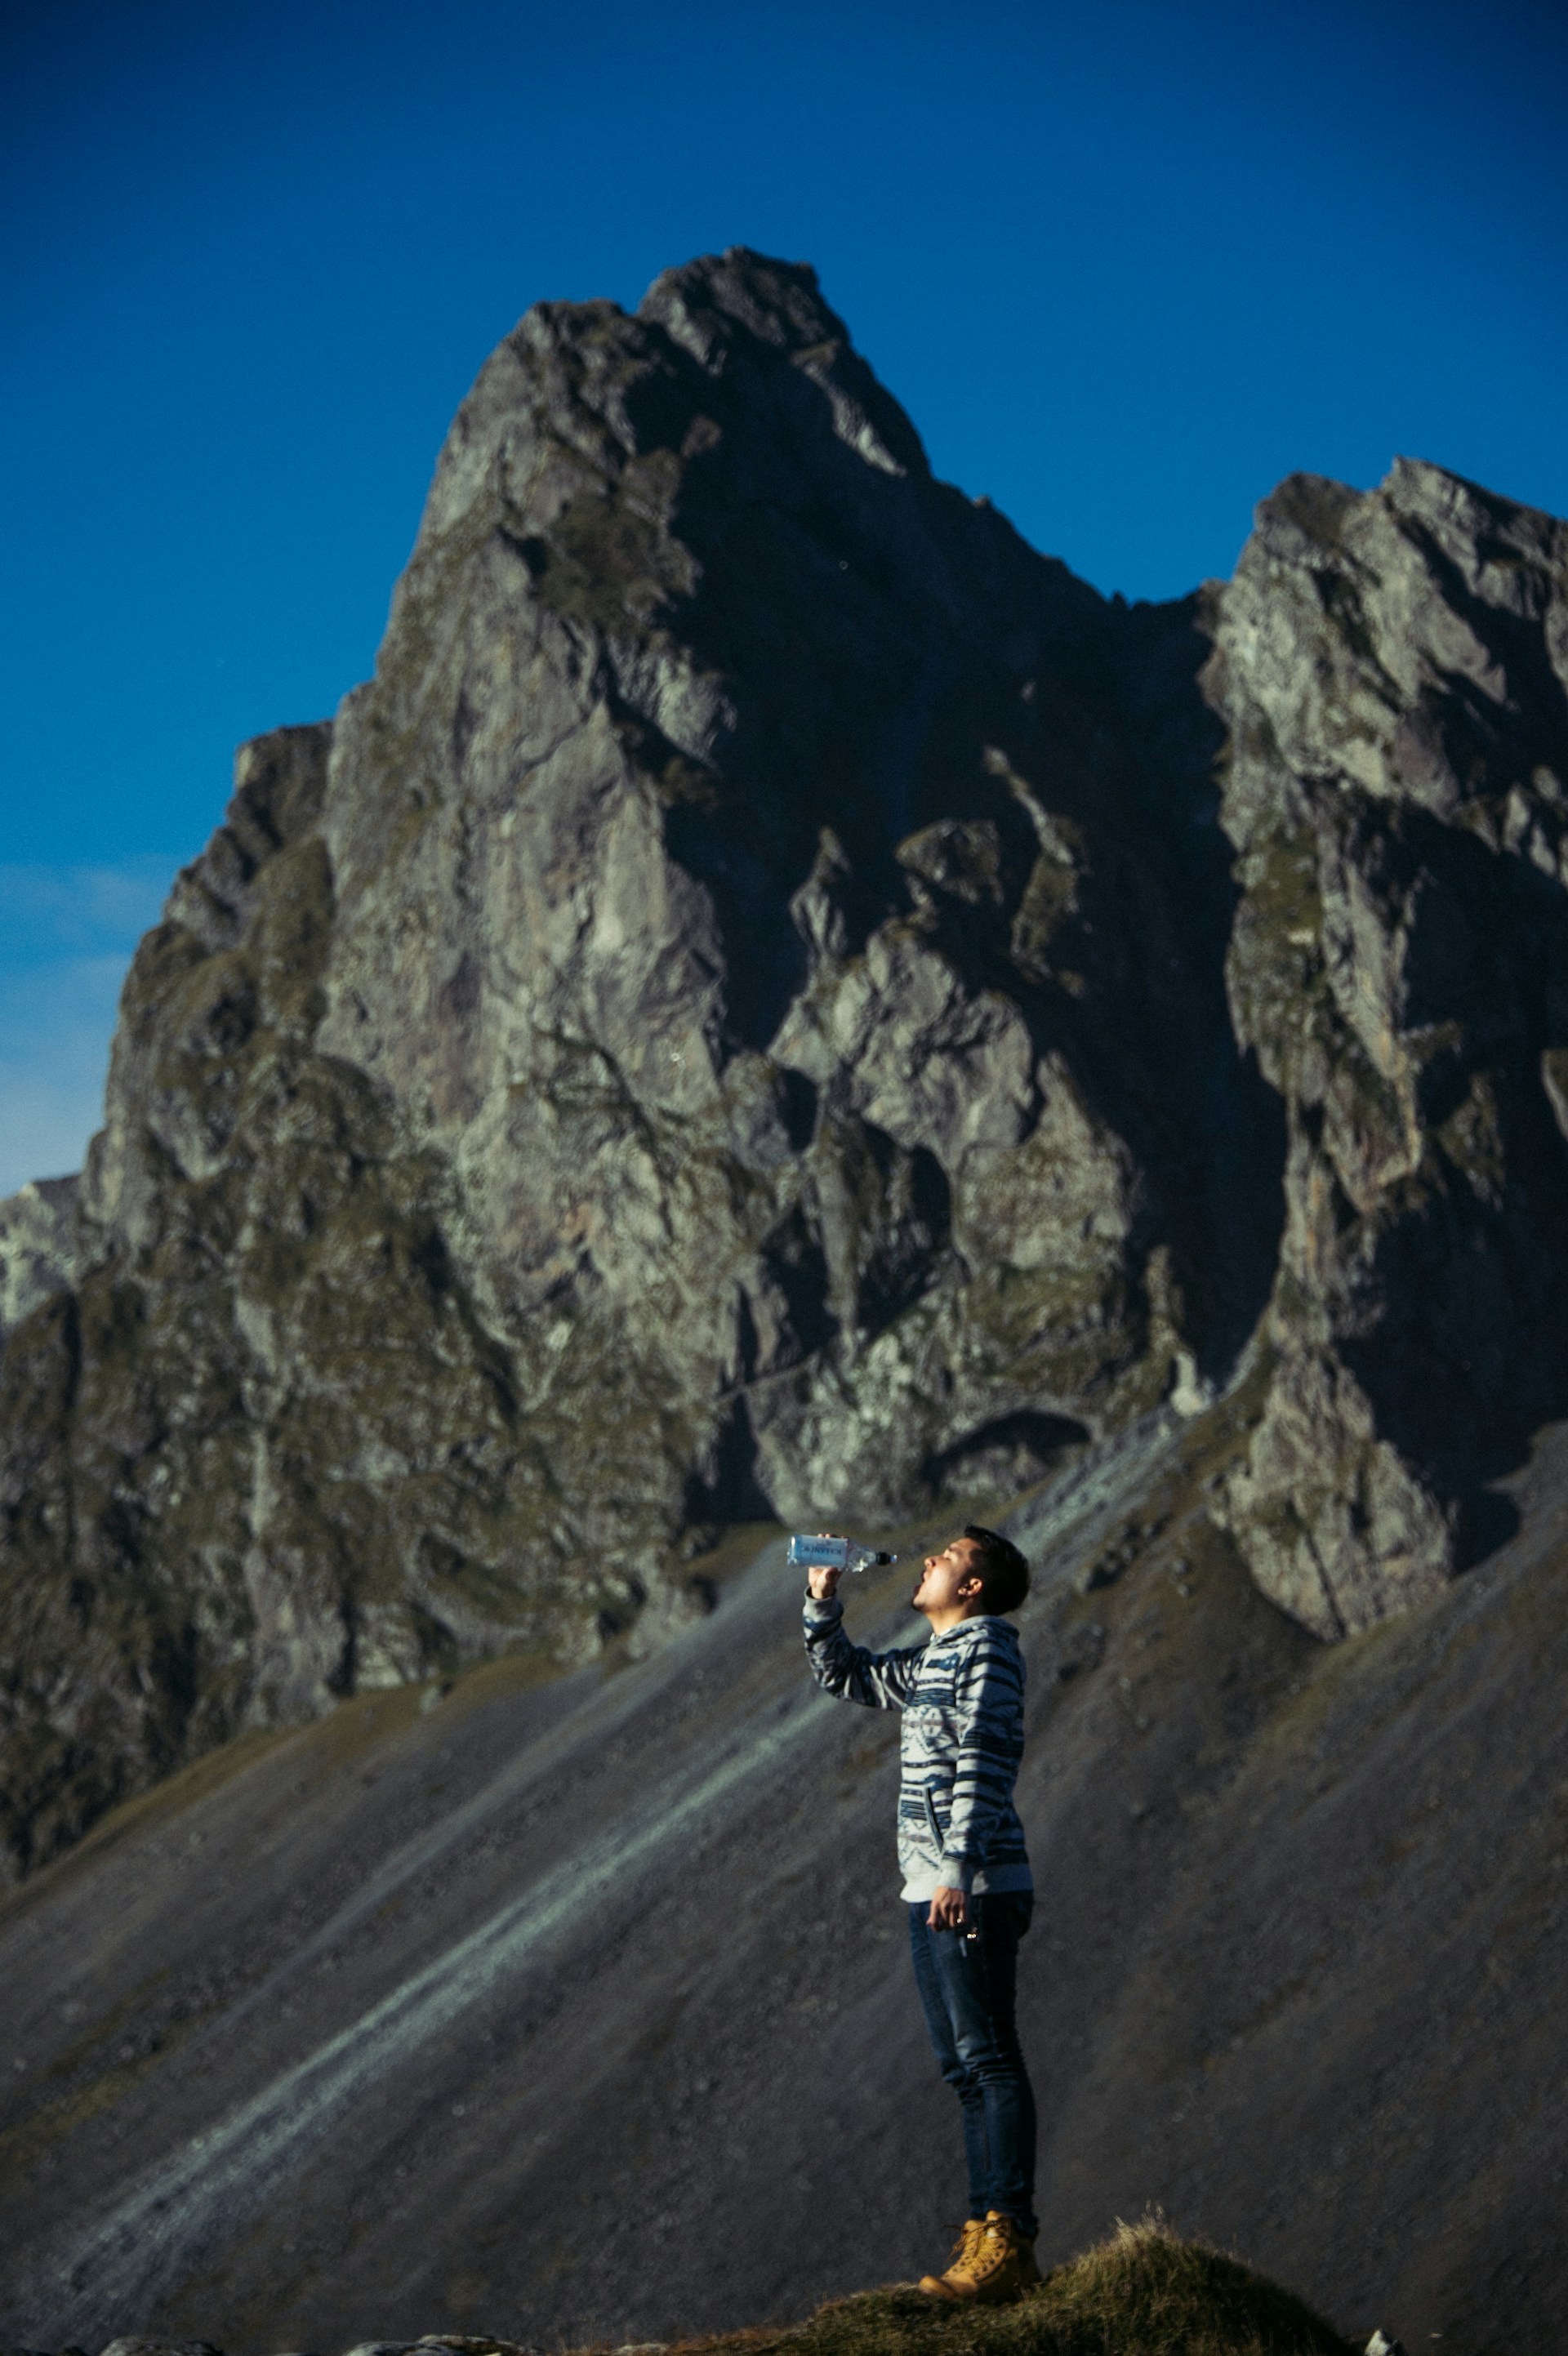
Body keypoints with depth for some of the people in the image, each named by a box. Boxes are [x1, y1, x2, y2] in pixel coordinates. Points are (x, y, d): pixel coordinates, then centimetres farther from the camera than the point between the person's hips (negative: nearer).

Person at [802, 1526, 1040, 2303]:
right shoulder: (930, 1661, 20)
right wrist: (822, 1601, 19)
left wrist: (960, 1870, -25)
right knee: (964, 2067, 10)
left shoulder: (985, 1648, -8)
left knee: (989, 2060, -11)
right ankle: (984, 2239, 13)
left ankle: (1009, 2241, -13)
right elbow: (845, 1676, 34)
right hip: (930, 1891, 10)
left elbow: (981, 1764, -18)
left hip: (974, 1890, -10)